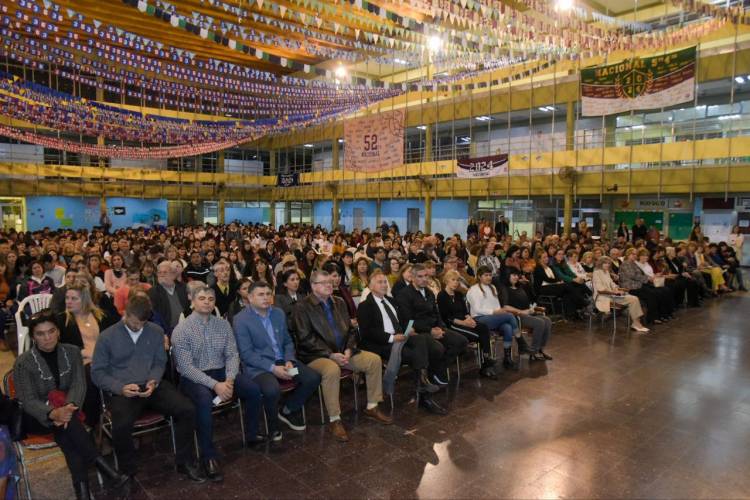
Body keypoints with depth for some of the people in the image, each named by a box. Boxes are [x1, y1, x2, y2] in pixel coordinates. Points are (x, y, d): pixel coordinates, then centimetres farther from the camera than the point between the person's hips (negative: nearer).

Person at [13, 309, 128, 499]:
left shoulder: (72, 352, 0)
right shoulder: (23, 363, -8)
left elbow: (79, 385, -8)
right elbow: (28, 401, -16)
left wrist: (69, 406, -31)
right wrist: (53, 413, -37)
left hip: (66, 409, 2)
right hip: (38, 417, -2)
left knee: (65, 423, -33)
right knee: (64, 422, -34)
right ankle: (101, 464, -35)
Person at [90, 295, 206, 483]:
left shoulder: (156, 332, 7)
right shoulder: (107, 337, 0)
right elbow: (97, 372, 1)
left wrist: (154, 381, -10)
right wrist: (120, 388, -16)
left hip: (152, 386, 3)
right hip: (121, 390, -2)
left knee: (187, 410, -19)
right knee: (121, 425, -34)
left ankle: (184, 462, 3)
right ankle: (129, 473, -5)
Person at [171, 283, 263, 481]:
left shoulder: (223, 324, 4)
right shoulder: (181, 330, -9)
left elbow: (232, 355, 2)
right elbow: (186, 367, -16)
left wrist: (229, 379, -18)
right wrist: (214, 385, -24)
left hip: (221, 372, 4)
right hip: (192, 377, -4)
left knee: (253, 389, -18)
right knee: (204, 400, -36)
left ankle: (252, 434, 7)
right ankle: (209, 456, -19)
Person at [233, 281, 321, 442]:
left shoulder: (279, 313, 10)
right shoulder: (241, 319, -8)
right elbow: (246, 354, -13)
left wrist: (289, 361, -5)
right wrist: (272, 368, -21)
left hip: (283, 362, 6)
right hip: (258, 366, -6)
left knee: (313, 378, -13)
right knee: (272, 389, -35)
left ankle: (288, 411, 13)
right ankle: (272, 425, -1)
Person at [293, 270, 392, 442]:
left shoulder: (339, 303, 14)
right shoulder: (303, 307, -6)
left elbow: (349, 330, 15)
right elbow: (306, 338, -14)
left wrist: (348, 349, -5)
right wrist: (331, 354, -19)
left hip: (343, 352, 7)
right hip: (317, 355, -6)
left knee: (374, 360, -9)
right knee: (332, 370, -37)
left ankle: (372, 407, 5)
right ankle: (335, 420, -23)